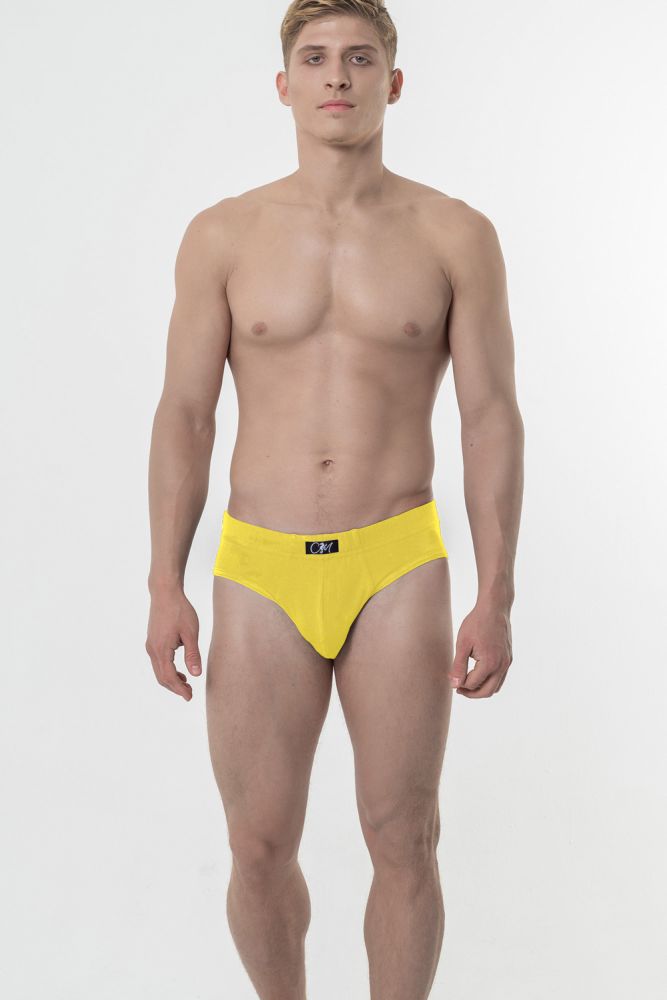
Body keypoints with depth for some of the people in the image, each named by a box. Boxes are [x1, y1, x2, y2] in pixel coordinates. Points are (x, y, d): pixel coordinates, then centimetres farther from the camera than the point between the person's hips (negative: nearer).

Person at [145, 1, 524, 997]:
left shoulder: (458, 234, -1)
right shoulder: (222, 235, 2)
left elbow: (492, 418, -2)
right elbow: (183, 416, 3)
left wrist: (497, 601, -8)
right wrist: (164, 588, -3)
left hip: (398, 572, -1)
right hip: (262, 578, 1)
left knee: (403, 847, 5)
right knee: (261, 848, 7)